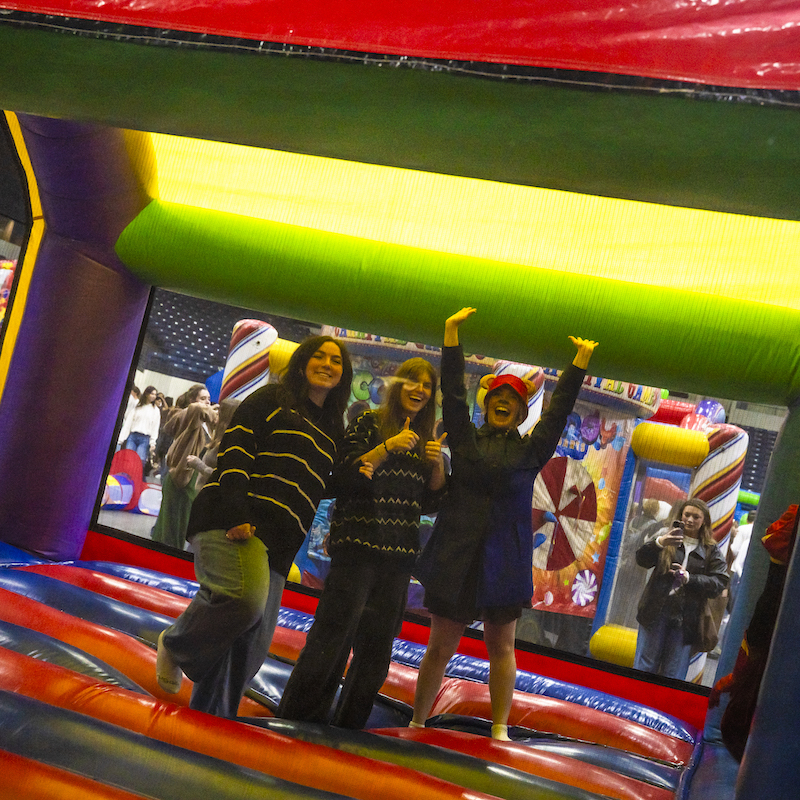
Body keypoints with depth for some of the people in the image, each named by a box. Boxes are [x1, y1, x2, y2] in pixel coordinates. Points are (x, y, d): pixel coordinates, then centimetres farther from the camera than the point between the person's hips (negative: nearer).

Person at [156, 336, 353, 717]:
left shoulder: (332, 430, 25)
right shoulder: (270, 400, 5)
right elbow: (234, 453, -7)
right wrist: (235, 513, -19)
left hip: (277, 542, 7)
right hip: (236, 523, -7)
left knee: (253, 642, 2)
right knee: (246, 598, -30)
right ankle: (175, 645, -5)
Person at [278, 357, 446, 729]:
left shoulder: (427, 440, 16)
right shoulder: (368, 423, 1)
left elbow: (431, 501, 15)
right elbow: (346, 477, -9)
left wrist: (437, 465, -2)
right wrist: (388, 447, -18)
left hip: (399, 553, 6)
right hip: (358, 543, -6)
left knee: (377, 642, 7)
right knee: (335, 632, -10)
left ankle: (349, 724, 17)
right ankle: (299, 714, 0)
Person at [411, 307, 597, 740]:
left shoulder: (530, 450, 8)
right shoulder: (466, 439, 9)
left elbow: (559, 409, 6)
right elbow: (453, 392, 6)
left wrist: (581, 360, 4)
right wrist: (451, 332, 2)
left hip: (504, 559, 0)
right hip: (456, 556, 0)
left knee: (501, 647, 7)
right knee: (441, 644, 4)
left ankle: (499, 729, 12)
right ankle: (417, 722, 14)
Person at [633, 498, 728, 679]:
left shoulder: (711, 551, 10)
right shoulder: (666, 534, 9)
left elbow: (720, 582, 1)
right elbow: (642, 559, -3)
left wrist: (690, 578, -13)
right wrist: (660, 542, -23)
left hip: (685, 618, 0)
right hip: (656, 611, 0)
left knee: (673, 675, 2)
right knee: (645, 666, 0)